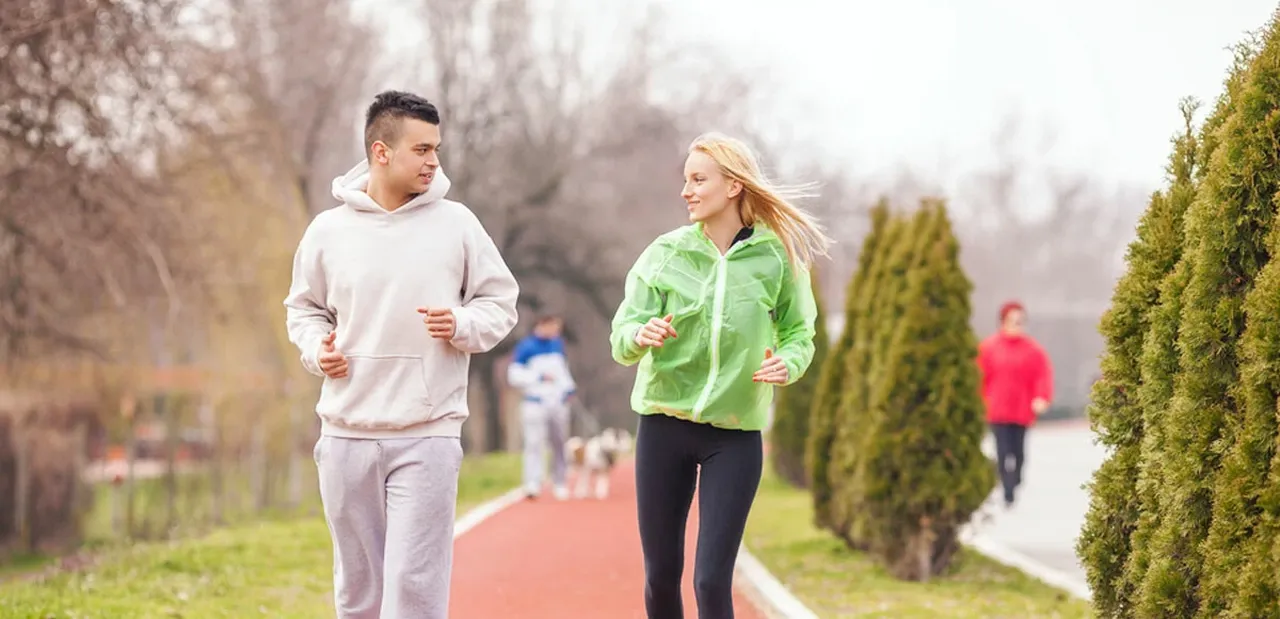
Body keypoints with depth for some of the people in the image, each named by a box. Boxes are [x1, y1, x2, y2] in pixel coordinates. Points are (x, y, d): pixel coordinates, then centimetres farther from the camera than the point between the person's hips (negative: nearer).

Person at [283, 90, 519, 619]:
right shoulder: (328, 230, 3)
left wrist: (463, 326, -11)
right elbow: (303, 307, 18)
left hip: (427, 437, -2)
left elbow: (500, 302, 8)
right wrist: (316, 349, -2)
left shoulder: (456, 223, 0)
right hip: (346, 436, 2)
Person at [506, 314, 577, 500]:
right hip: (536, 402, -6)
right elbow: (514, 375, -7)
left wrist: (568, 387, 7)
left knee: (559, 445, 9)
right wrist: (539, 377, -14)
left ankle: (560, 485, 18)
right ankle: (532, 485, -20)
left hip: (558, 402, 6)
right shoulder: (526, 347, -5)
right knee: (534, 443, -14)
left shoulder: (557, 344, 14)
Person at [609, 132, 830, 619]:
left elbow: (799, 334, 6)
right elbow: (621, 338, -6)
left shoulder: (778, 256, -5)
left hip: (735, 435, -2)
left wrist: (788, 363, -17)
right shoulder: (665, 253, -2)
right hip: (663, 424, 2)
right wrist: (641, 335, -30)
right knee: (661, 577, 8)